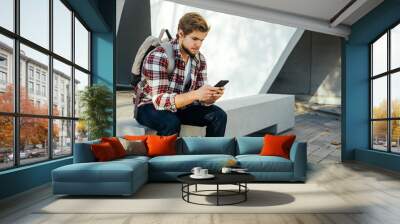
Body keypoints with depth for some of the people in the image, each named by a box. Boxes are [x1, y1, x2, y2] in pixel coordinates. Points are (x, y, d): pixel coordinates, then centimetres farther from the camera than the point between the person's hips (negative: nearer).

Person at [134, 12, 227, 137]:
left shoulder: (200, 59, -5)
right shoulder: (158, 56, -25)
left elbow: (201, 97, -2)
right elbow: (160, 100, -32)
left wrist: (212, 96, -26)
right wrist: (195, 94, -43)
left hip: (180, 106, 6)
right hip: (150, 107, -5)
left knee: (219, 115, -12)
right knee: (172, 122, -37)